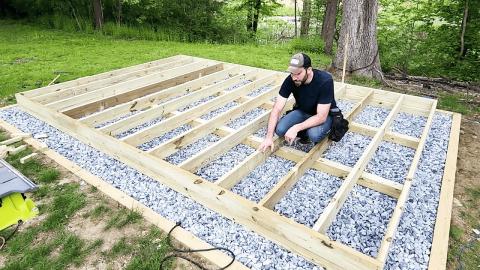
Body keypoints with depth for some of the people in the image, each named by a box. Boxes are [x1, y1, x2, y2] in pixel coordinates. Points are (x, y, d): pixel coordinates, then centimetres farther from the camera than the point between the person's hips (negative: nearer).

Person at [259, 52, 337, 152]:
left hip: (325, 115, -3)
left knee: (314, 134, -36)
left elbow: (321, 117, -31)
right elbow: (277, 109, -20)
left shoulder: (325, 81, -31)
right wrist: (269, 137, -27)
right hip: (302, 111, 4)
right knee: (280, 130, -23)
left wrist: (296, 128, -40)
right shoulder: (290, 80, -21)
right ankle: (305, 132, 5)